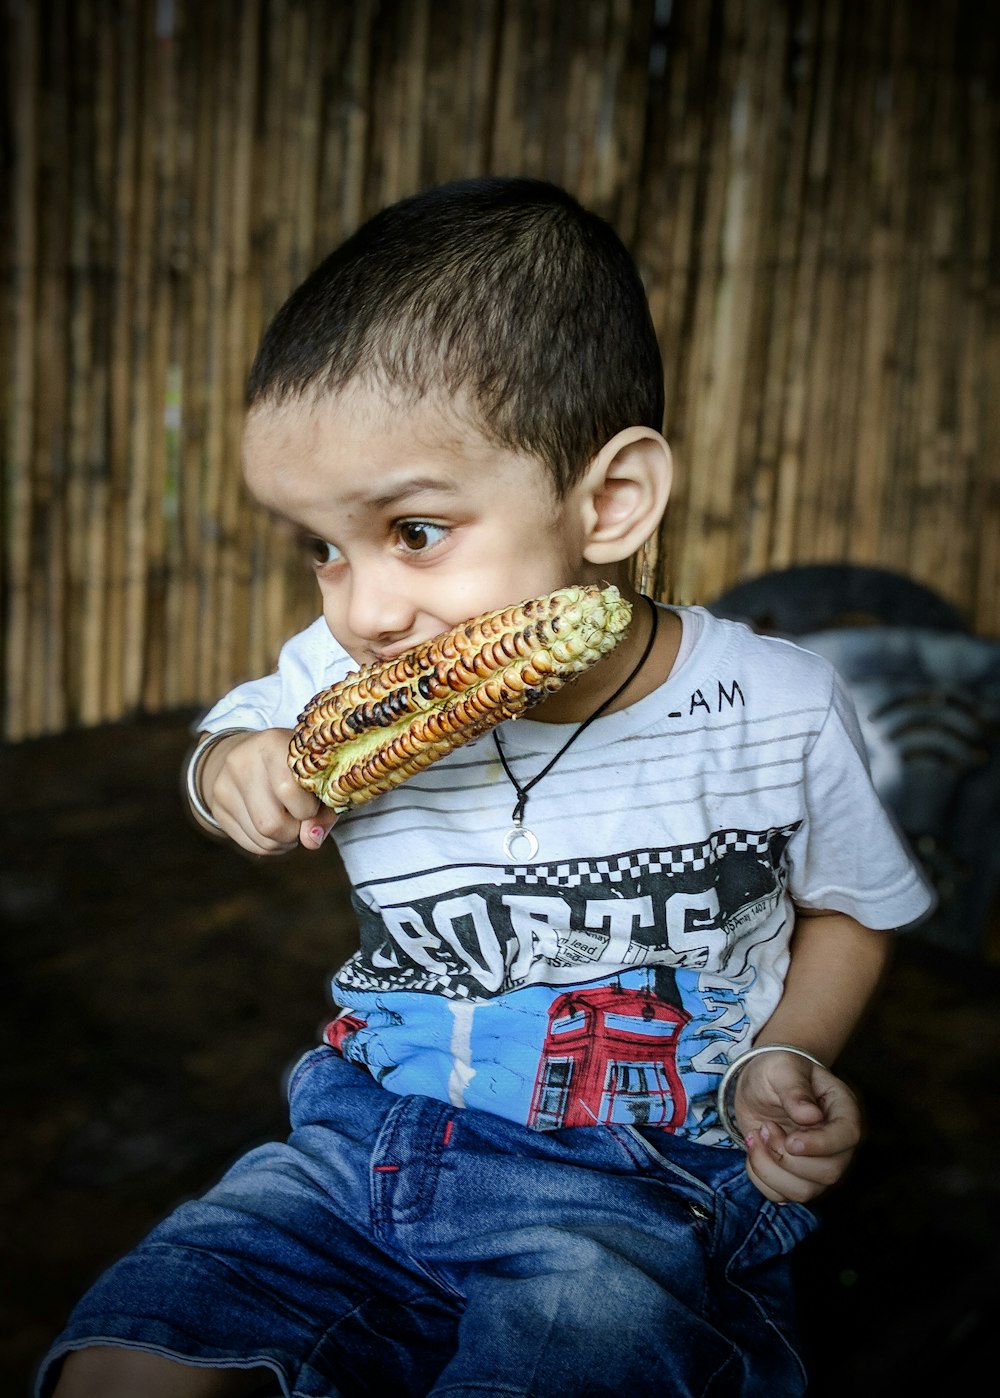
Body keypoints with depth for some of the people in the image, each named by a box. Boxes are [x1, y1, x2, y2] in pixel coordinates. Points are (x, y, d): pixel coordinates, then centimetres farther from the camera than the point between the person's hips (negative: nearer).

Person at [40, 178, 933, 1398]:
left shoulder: (777, 712, -11)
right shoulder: (344, 684, -6)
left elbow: (849, 908, 8)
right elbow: (237, 725, 18)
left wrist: (779, 1063, -9)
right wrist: (234, 769, -6)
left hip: (630, 1191, -2)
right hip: (368, 1141, 3)